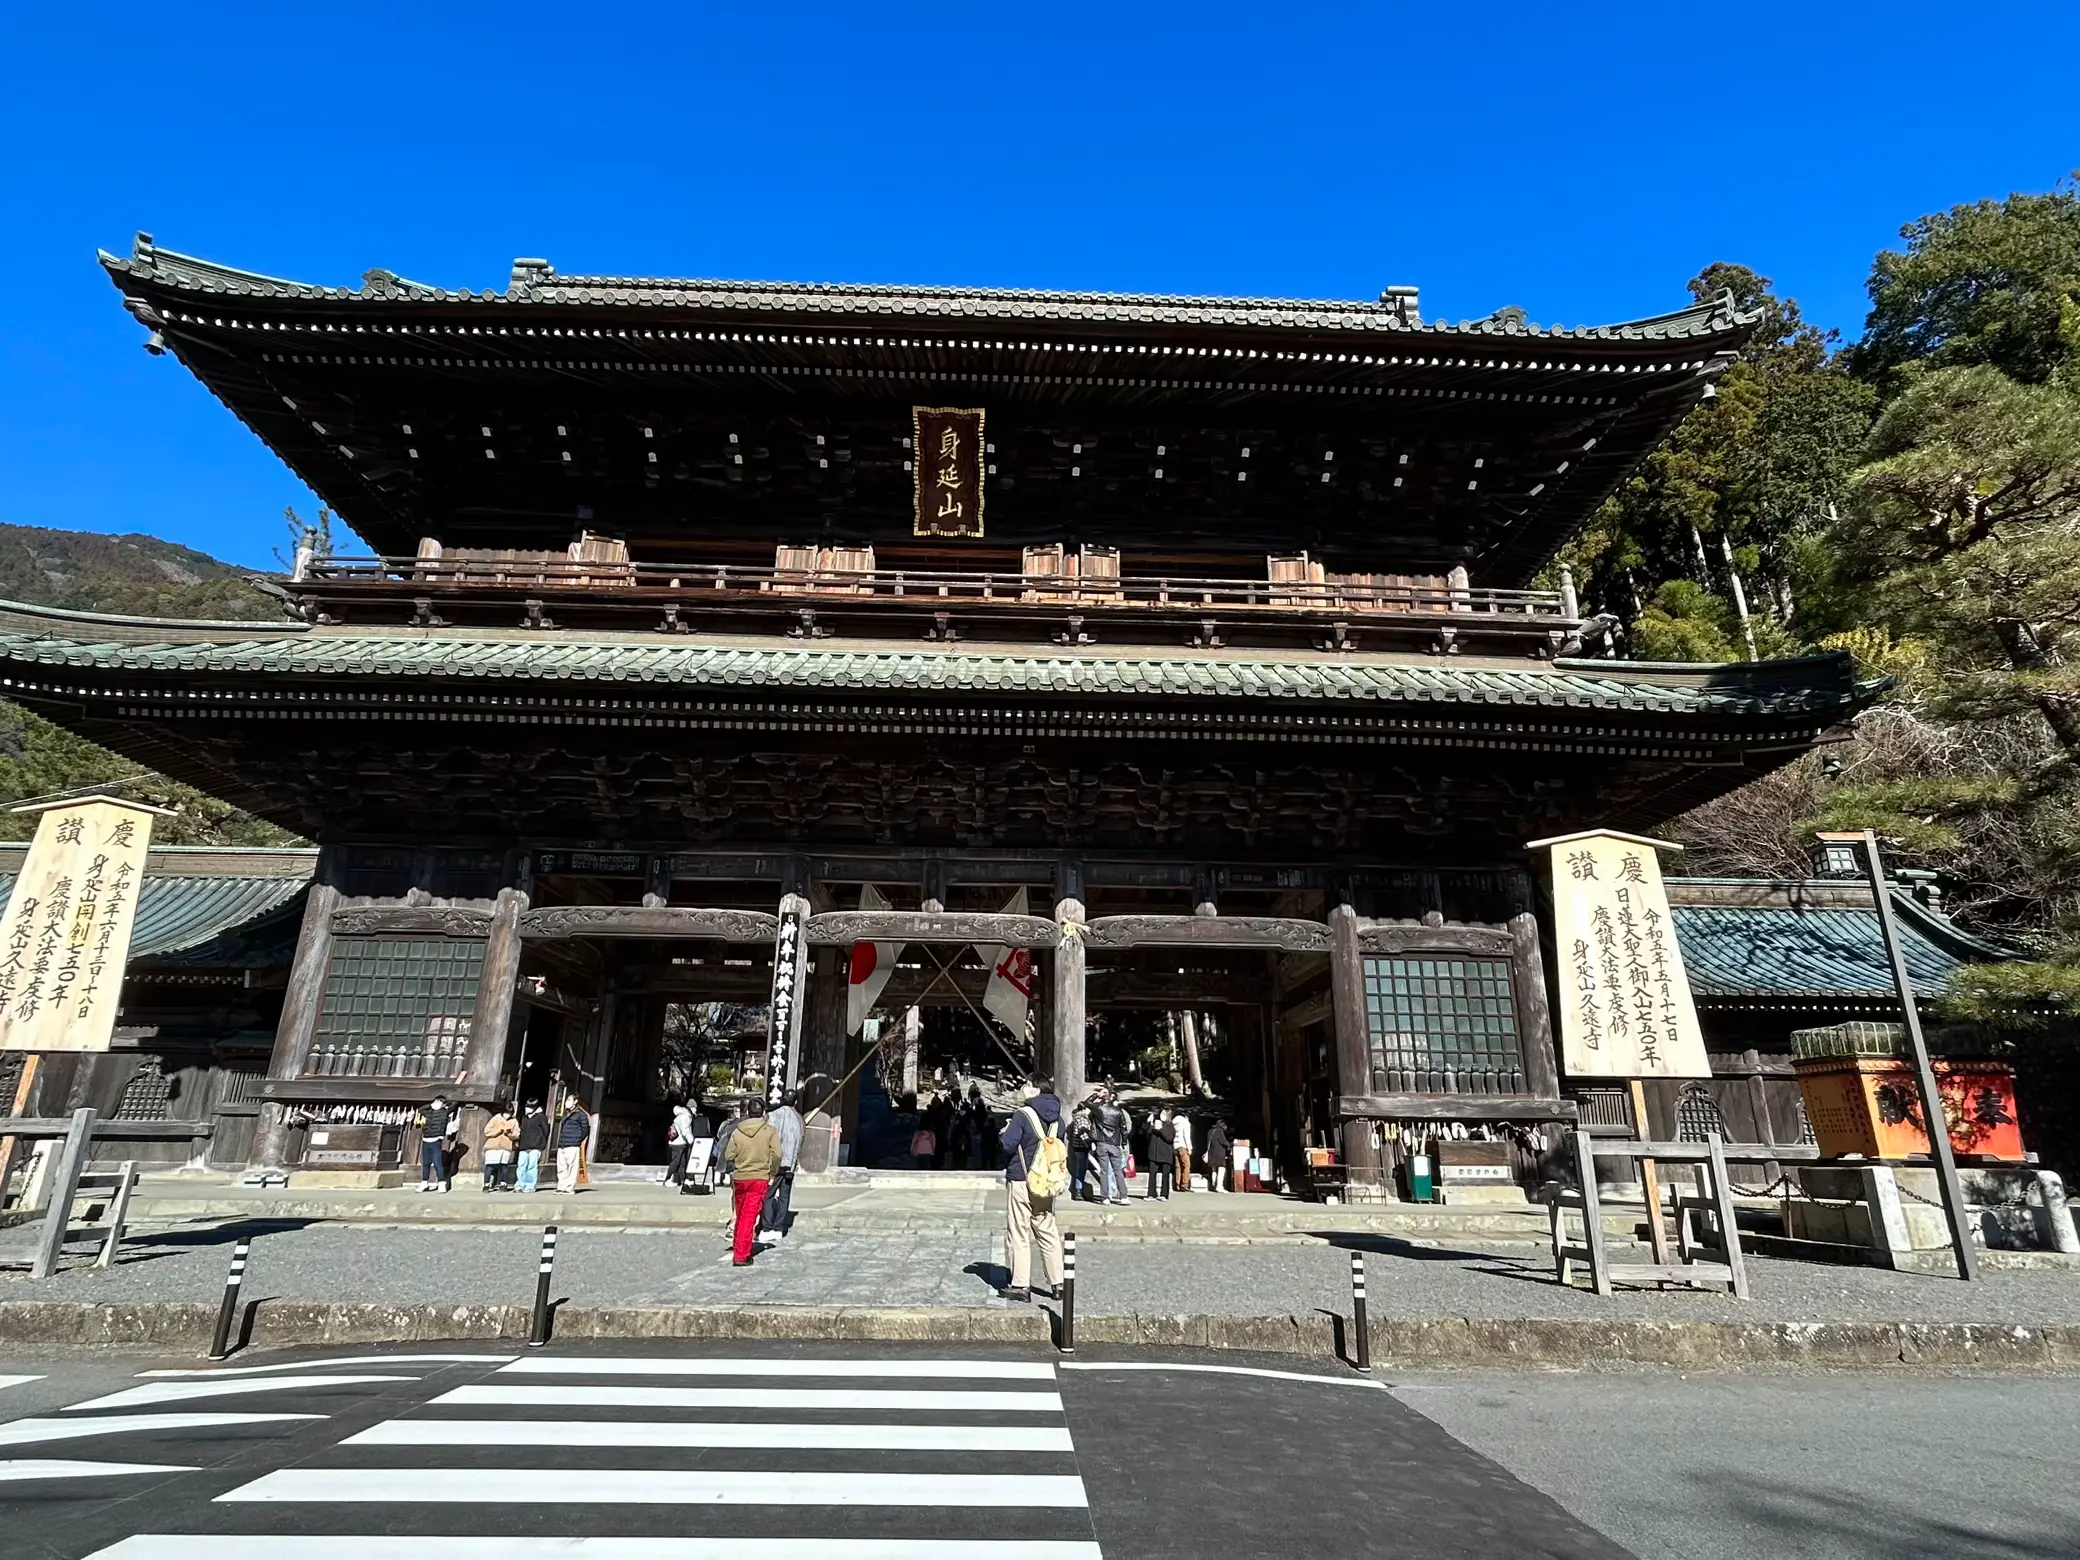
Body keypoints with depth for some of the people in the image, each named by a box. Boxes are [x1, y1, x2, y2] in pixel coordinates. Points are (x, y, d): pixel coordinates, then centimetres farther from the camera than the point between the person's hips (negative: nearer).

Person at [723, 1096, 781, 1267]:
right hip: (760, 1178, -3)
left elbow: (729, 1155, -2)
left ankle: (737, 1245, 33)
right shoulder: (770, 1131, -6)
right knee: (749, 1217, -2)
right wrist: (772, 1174, 4)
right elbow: (776, 1155, -10)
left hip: (739, 1178, 3)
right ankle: (741, 1256, -5)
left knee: (741, 1214, 19)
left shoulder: (737, 1131, 0)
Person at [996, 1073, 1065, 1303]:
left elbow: (1008, 1144, -17)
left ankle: (1020, 1284, 6)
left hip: (1021, 1181, -6)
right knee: (1048, 1233, 12)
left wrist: (1004, 1133, 2)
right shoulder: (1057, 1118, 5)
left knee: (1019, 1234, 3)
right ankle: (1057, 1283, 15)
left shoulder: (1022, 1114, -14)